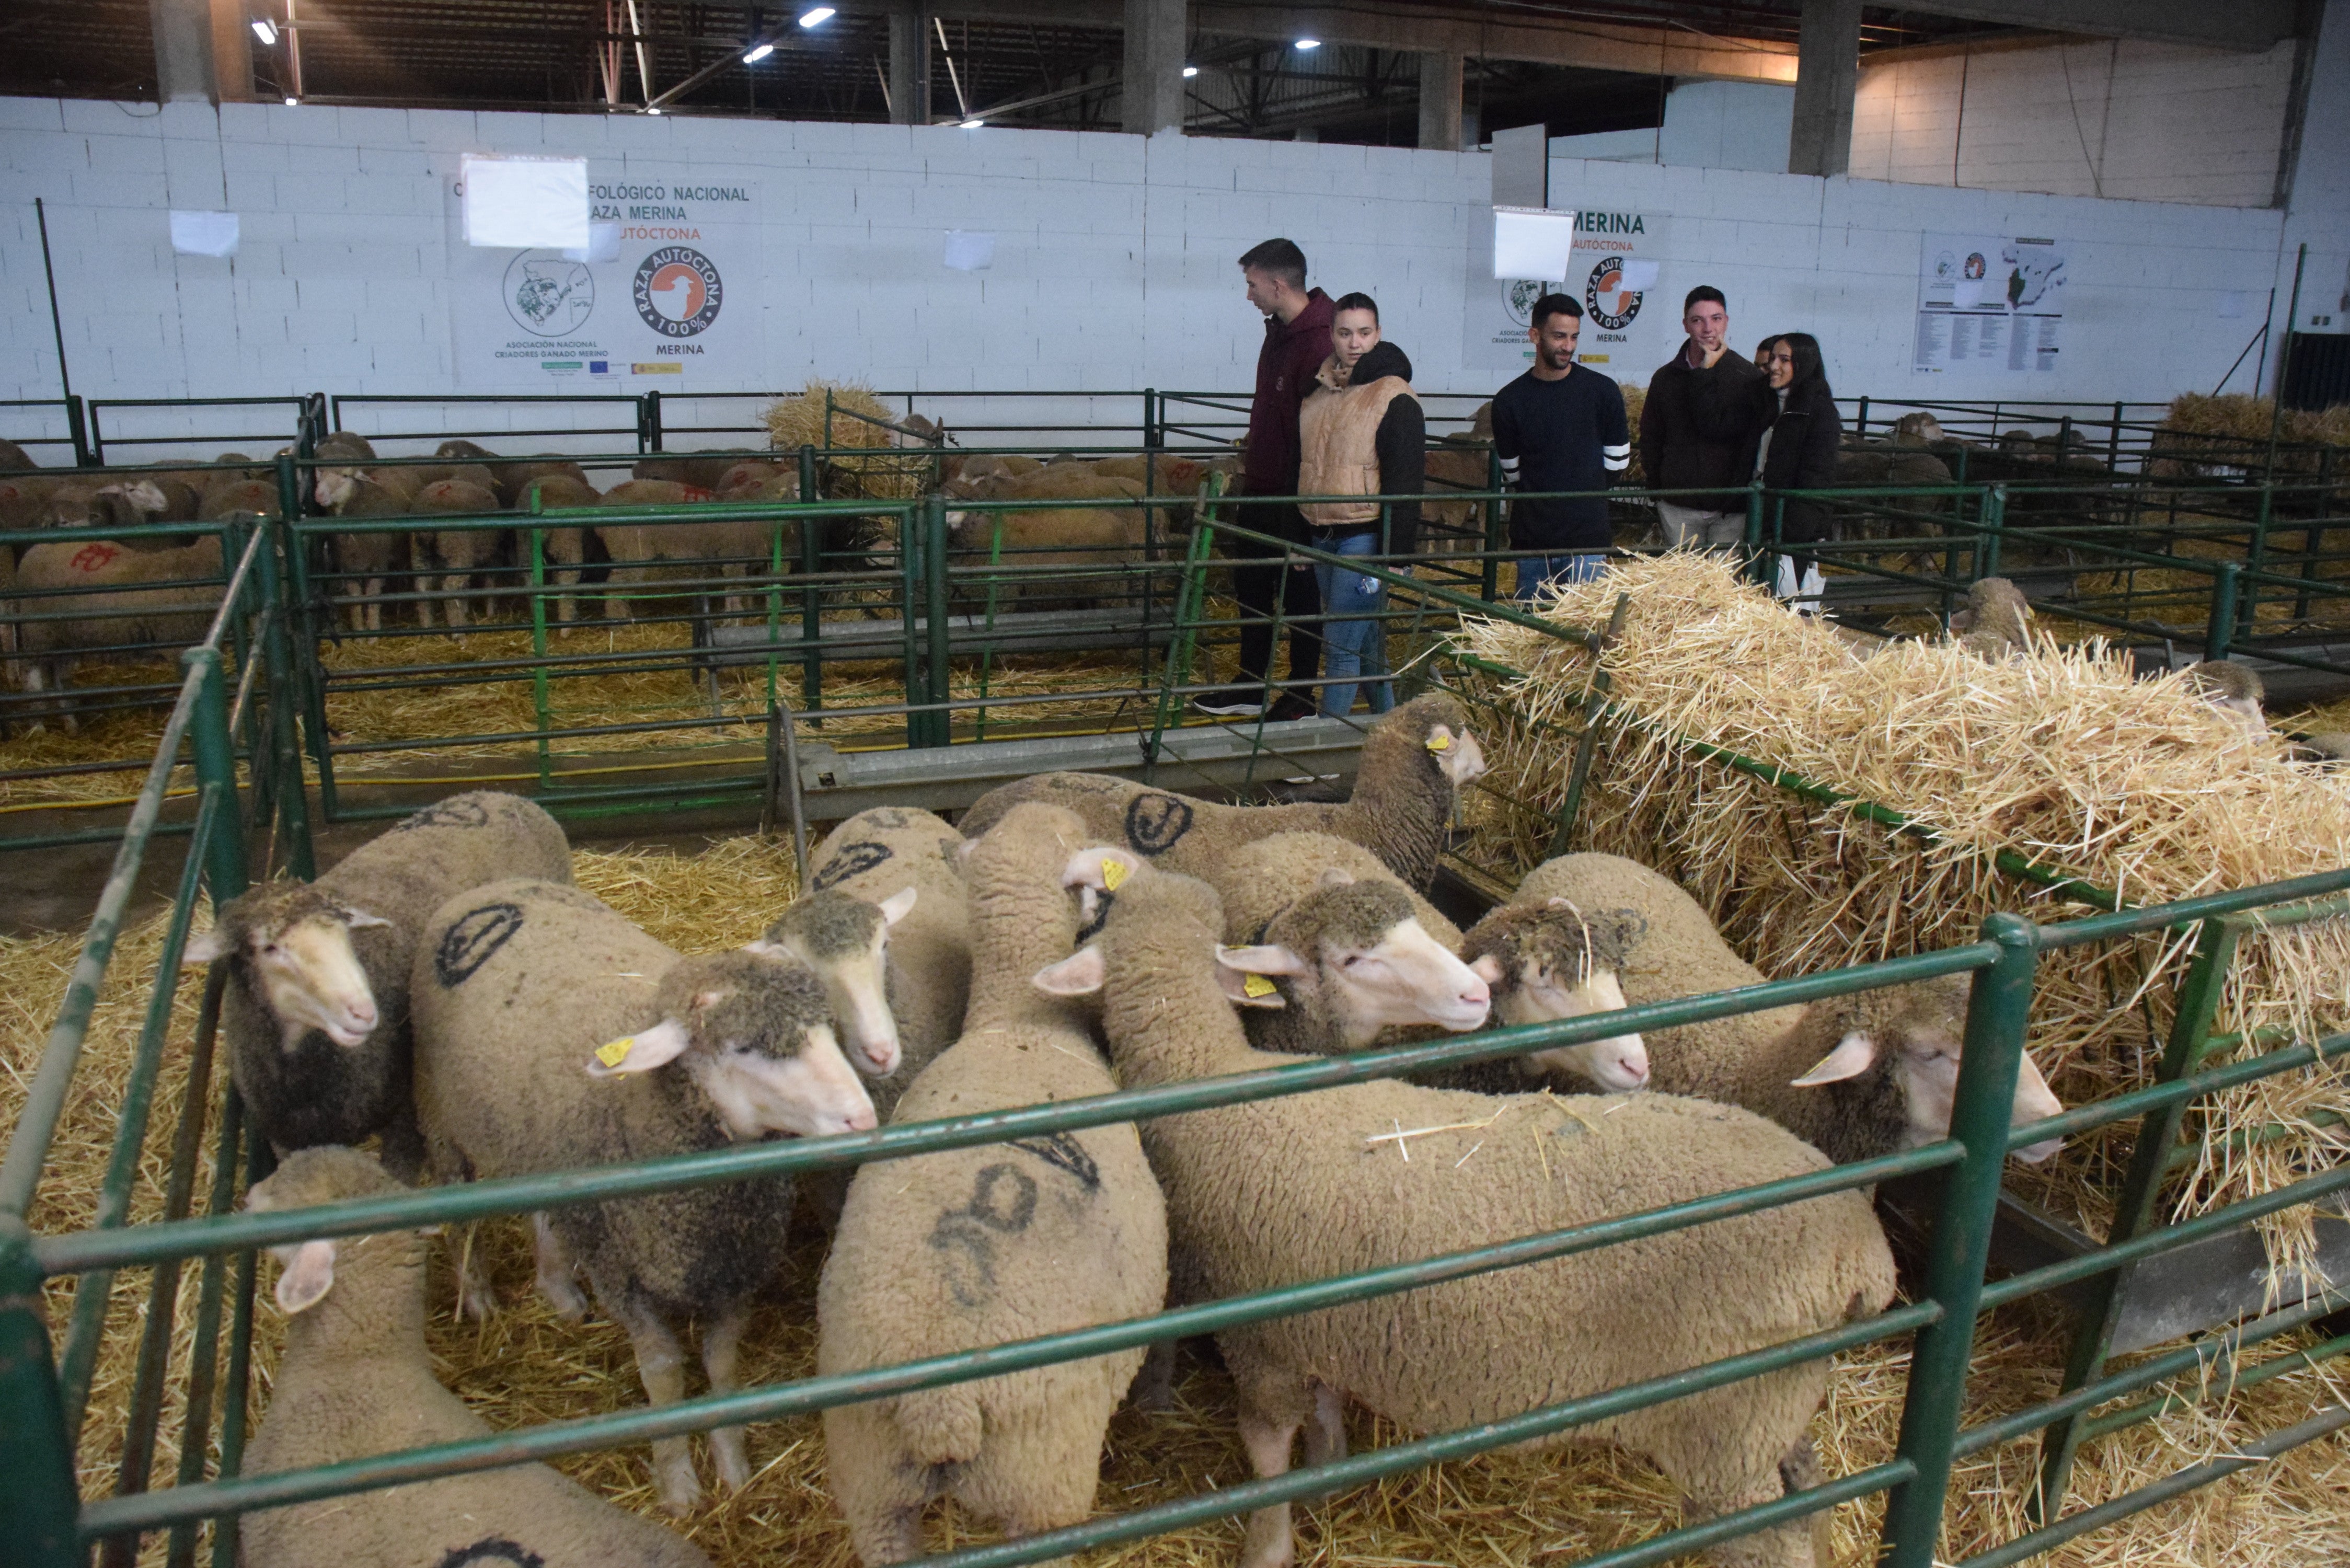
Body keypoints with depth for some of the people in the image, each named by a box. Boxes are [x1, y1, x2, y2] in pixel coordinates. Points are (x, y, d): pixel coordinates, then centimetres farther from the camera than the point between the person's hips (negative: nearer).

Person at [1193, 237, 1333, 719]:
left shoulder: (1318, 342, -21)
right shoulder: (1279, 329, 9)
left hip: (1296, 495, -10)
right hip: (1262, 487, 10)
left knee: (1300, 593, 3)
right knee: (1251, 585, 16)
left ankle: (1301, 697, 17)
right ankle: (1250, 689, 29)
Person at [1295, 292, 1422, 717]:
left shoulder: (1395, 398, -11)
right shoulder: (1317, 392, 12)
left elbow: (1405, 484, -14)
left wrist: (1396, 554, -18)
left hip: (1364, 538, -8)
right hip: (1323, 538, 8)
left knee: (1342, 644, -7)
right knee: (1366, 642, 16)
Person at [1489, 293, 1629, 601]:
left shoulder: (1603, 391, 0)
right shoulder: (1509, 400, 1)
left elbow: (1618, 461, 8)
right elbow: (1511, 473, 10)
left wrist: (1584, 492, 12)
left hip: (1587, 541, -1)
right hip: (1530, 540, 2)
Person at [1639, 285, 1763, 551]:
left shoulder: (1748, 376, -1)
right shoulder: (1666, 377, 9)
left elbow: (1715, 427, -14)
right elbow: (1650, 439, 13)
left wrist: (1705, 375, -11)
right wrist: (1657, 488, 3)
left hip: (1730, 508, -2)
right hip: (1678, 508, 2)